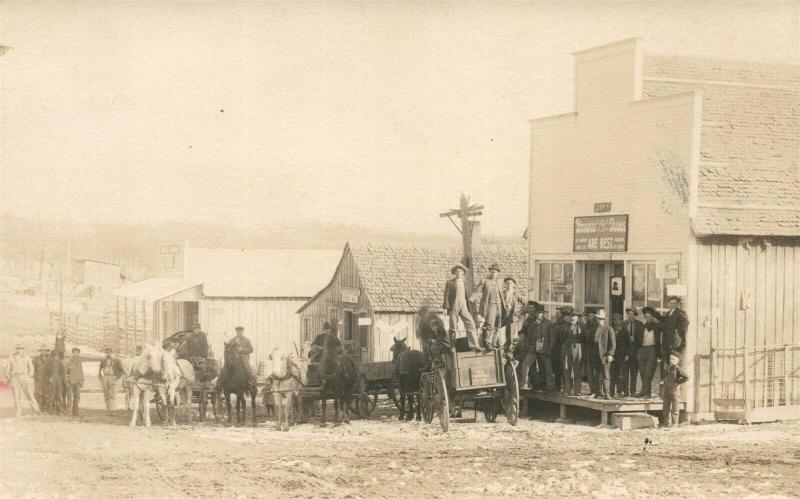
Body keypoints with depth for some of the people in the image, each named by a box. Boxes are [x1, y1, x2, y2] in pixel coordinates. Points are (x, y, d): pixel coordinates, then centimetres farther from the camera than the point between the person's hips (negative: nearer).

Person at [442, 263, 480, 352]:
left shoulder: (465, 283, 14)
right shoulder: (450, 283, 2)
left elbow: (467, 295, 17)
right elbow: (446, 295, -2)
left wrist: (469, 307, 14)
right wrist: (446, 308, -9)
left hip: (464, 307, 3)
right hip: (454, 307, -3)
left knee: (470, 324, -10)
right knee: (453, 328, 0)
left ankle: (474, 345, -12)